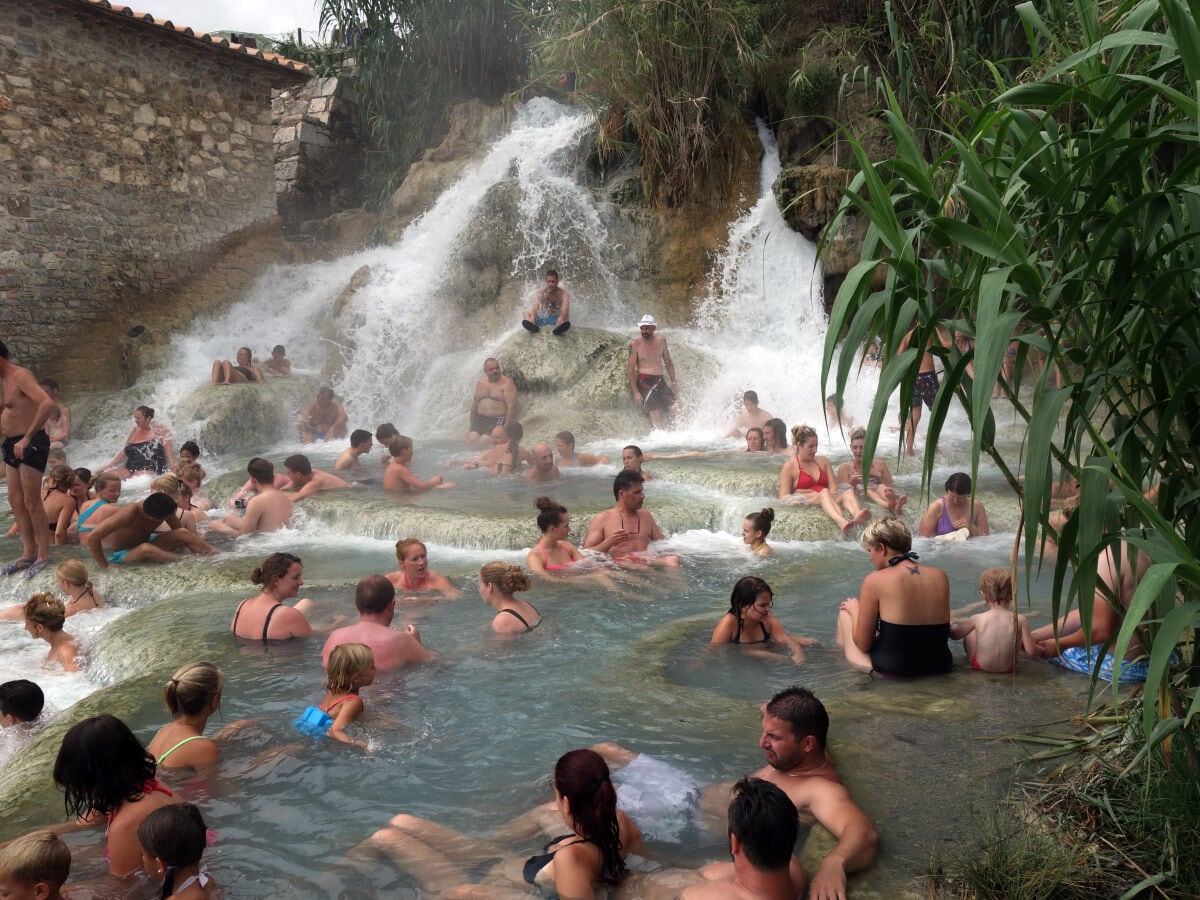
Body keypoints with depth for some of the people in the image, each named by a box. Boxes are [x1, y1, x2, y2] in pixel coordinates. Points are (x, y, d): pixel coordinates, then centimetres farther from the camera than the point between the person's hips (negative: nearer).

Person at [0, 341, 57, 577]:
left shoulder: (19, 376, -16)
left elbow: (48, 404, -32)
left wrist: (27, 438, -29)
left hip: (31, 443, -9)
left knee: (31, 502, -5)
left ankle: (43, 556, 3)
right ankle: (28, 553, 18)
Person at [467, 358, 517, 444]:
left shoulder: (507, 384, -5)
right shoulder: (480, 383, 15)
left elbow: (511, 407, -11)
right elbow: (474, 404, 21)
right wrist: (472, 425, 17)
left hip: (498, 420, -5)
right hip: (480, 420, 5)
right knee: (471, 439, -19)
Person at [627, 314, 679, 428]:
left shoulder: (661, 340, 8)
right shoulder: (635, 343, -6)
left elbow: (668, 362, 18)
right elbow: (630, 368, -7)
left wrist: (674, 382, 16)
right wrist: (635, 392, -12)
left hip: (660, 381, 5)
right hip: (644, 381, -5)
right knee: (655, 414, -14)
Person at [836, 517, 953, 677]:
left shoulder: (874, 581, -13)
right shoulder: (940, 576, 0)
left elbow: (863, 644, -9)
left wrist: (854, 609, 10)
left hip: (892, 669, -5)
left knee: (846, 610, 19)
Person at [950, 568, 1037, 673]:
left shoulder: (977, 619, -17)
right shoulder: (1020, 620, -19)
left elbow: (955, 635, -1)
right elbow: (1031, 652, -16)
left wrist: (950, 628, 23)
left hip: (981, 665, 0)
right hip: (1008, 667, 1)